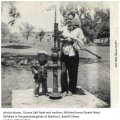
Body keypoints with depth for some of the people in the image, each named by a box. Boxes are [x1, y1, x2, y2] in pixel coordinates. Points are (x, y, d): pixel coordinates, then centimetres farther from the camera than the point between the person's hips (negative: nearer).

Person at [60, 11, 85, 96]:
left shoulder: (78, 30, -2)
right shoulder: (65, 29, 9)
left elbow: (82, 45, -5)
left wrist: (74, 38, -15)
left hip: (73, 55, -3)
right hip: (64, 54, 3)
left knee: (72, 73, 8)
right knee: (63, 72, -3)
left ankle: (71, 90, 27)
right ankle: (64, 90, 12)